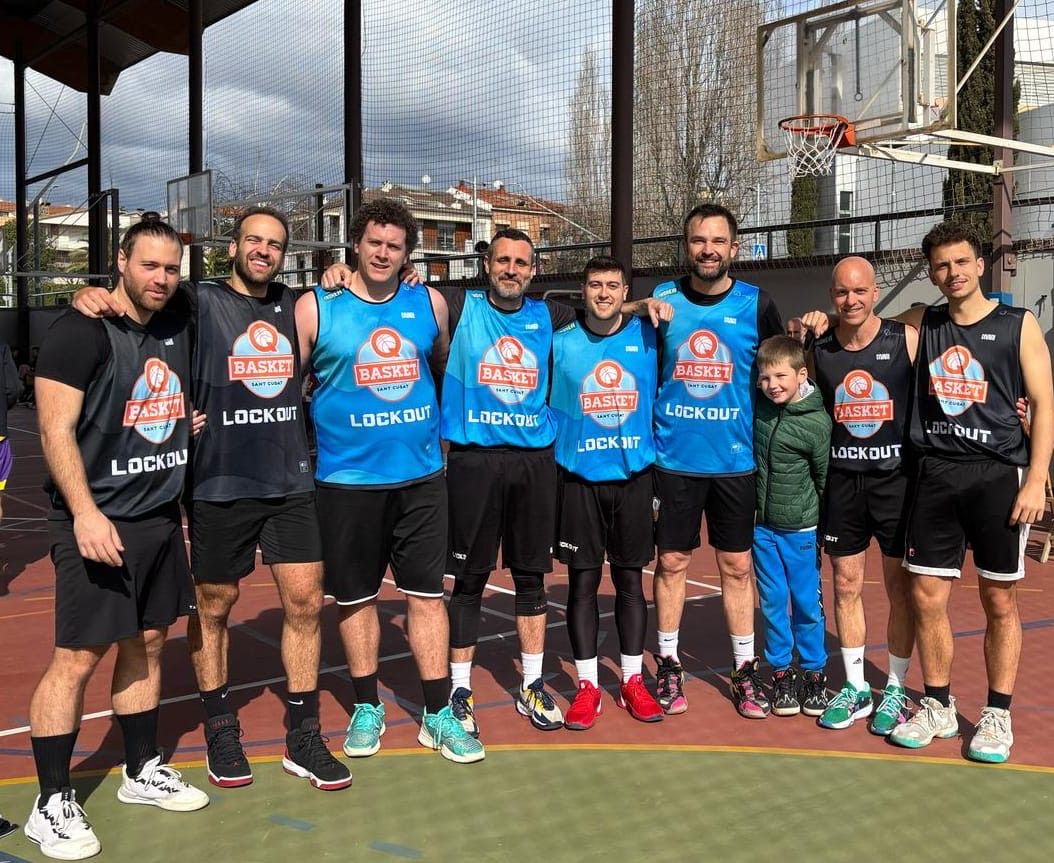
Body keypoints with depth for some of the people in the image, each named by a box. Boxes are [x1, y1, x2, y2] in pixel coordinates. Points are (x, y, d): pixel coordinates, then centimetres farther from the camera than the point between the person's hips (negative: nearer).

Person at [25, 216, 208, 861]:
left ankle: (142, 772, 29)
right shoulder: (82, 331, -12)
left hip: (162, 516, 7)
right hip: (97, 521, -7)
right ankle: (52, 804, 9)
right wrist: (85, 512, -24)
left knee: (148, 642, 14)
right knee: (78, 657, -3)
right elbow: (57, 430, -16)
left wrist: (190, 421, 7)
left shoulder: (179, 328, 9)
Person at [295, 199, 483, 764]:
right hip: (347, 479, -2)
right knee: (357, 596, 9)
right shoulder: (316, 308, -4)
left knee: (426, 592, 5)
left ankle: (438, 714, 15)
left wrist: (442, 427, 21)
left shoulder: (430, 304, 5)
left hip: (421, 475, 2)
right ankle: (367, 707, 26)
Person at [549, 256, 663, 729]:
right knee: (583, 581, 4)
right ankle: (587, 685, 14)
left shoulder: (648, 336, 1)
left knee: (630, 579, 9)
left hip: (634, 476, 1)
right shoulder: (560, 343, -1)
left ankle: (632, 680, 21)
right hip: (578, 478, -1)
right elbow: (544, 406, 6)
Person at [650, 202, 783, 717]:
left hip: (735, 459, 0)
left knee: (737, 566, 8)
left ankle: (744, 669, 20)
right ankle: (668, 665, 21)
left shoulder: (756, 304, 0)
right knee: (672, 562, 8)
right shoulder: (661, 300, 1)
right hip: (673, 457, 0)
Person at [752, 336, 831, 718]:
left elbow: (826, 477, -6)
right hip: (762, 526, 3)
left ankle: (814, 674, 22)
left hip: (800, 529, -3)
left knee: (807, 604, 7)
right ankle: (781, 673, 21)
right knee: (773, 603, 9)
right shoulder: (757, 405, -3)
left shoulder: (818, 422, -14)